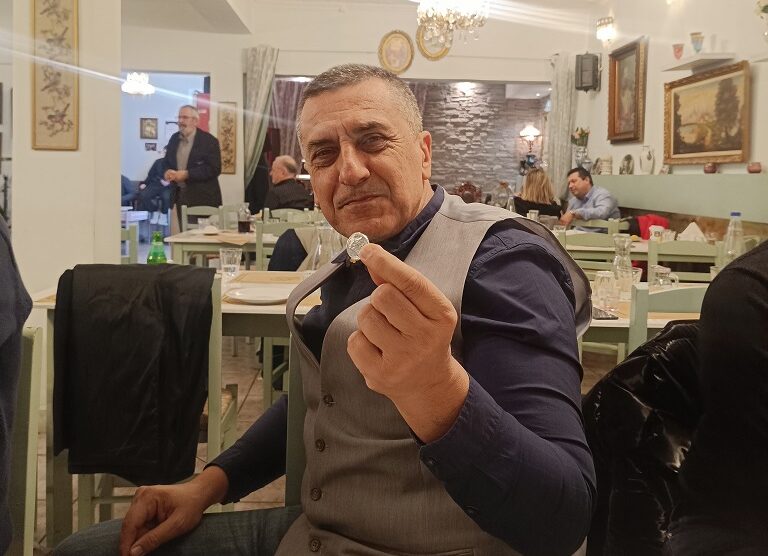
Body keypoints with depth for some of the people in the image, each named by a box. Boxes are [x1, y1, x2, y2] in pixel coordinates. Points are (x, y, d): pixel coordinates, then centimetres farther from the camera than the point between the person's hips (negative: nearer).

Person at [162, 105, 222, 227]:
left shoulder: (209, 141, -9)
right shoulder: (174, 139, 11)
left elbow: (214, 169, -16)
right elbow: (166, 162, 20)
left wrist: (187, 174, -20)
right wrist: (166, 172, -5)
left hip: (203, 199, -6)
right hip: (180, 196, 6)